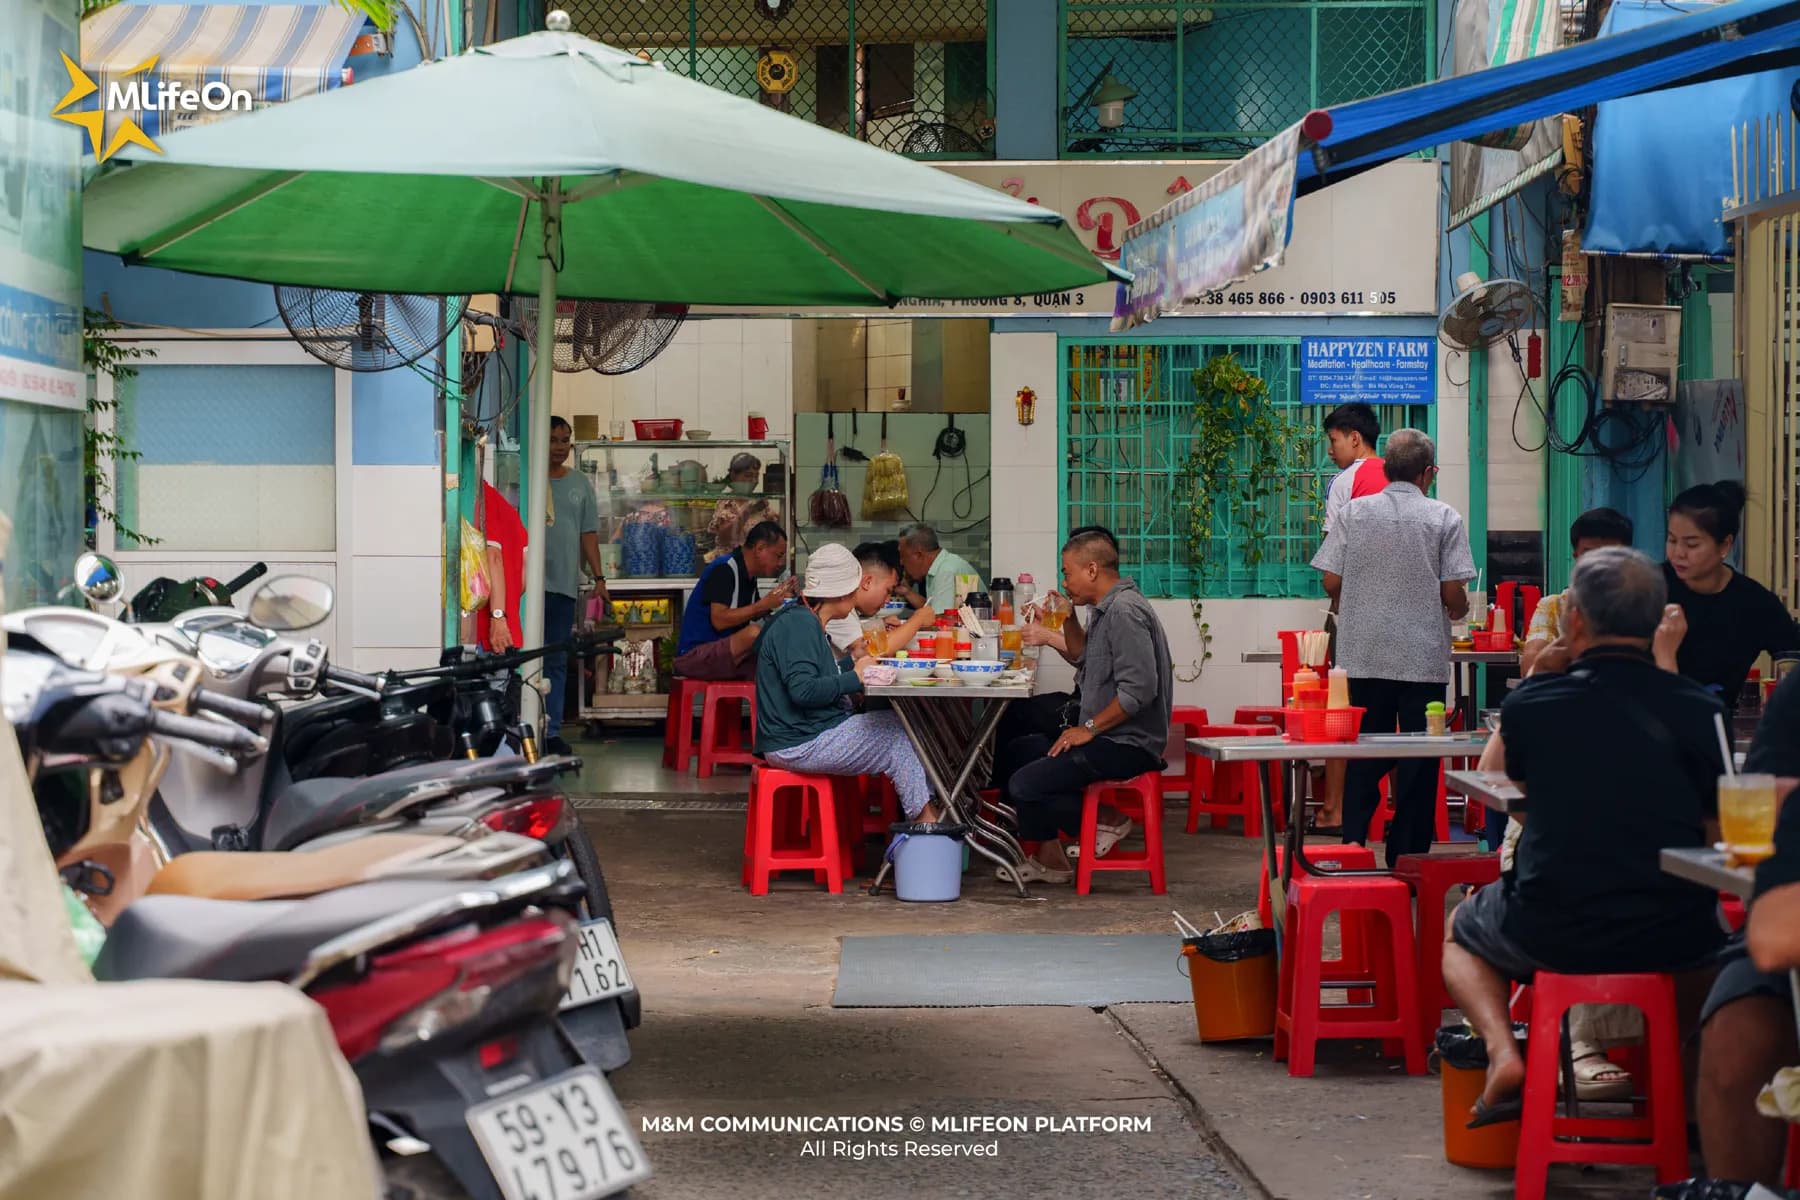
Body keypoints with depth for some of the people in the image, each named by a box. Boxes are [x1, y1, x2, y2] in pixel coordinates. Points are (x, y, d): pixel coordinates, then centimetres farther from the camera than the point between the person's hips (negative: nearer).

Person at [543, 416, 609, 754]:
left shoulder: (580, 484, 13)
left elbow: (589, 533, 15)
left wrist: (599, 577, 8)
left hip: (565, 583, 4)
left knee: (557, 661, 8)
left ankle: (551, 731, 12)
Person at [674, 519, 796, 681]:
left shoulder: (748, 576, 13)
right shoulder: (724, 569, -15)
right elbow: (719, 620, -23)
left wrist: (774, 601, 4)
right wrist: (763, 605, -23)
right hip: (694, 655, -9)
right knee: (754, 633, -30)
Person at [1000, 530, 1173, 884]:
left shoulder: (1124, 610, -18)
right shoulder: (1108, 608, 17)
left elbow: (1139, 689, -26)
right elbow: (1086, 661, 35)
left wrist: (1089, 729, -19)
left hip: (1126, 745, -11)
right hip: (1108, 737, 11)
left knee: (1023, 787, -18)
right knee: (1021, 749, 20)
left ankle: (1106, 821, -2)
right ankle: (1049, 858, 17)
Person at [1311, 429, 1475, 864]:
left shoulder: (1354, 513, 2)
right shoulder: (1443, 518, -4)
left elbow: (1331, 582, 0)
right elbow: (1454, 594, -7)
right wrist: (1459, 609, 15)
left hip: (1364, 653, 2)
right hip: (1424, 656, -2)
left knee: (1365, 756, 9)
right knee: (1419, 761, 5)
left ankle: (1352, 844, 5)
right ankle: (1407, 856, 6)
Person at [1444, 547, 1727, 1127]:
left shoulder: (1531, 704, -8)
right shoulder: (1700, 711, -6)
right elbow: (1716, 831, 2)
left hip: (1554, 936, -1)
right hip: (1671, 937, 2)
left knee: (1458, 931, 31)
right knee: (1714, 933, 38)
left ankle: (1502, 1052, 5)